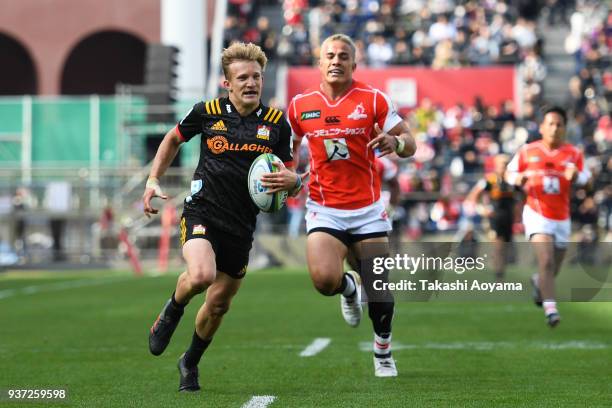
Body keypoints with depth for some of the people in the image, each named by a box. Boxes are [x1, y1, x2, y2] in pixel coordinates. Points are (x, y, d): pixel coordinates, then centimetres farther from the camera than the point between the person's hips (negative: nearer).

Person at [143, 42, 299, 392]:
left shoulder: (277, 122, 0)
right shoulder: (208, 112, -3)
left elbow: (290, 174, 8)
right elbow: (174, 139, 16)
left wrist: (290, 180, -16)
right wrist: (153, 181, 7)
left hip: (242, 226, 2)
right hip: (203, 214, -2)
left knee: (219, 305, 9)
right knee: (201, 275, -30)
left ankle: (191, 362, 37)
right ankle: (173, 311, 5)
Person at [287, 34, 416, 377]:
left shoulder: (373, 99, -3)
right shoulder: (300, 105, 2)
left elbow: (410, 143, -4)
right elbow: (290, 147, 17)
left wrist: (395, 142, -27)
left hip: (368, 209, 0)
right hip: (324, 210, 1)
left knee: (380, 293, 0)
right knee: (324, 279, -22)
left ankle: (383, 352, 27)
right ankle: (350, 287, 16)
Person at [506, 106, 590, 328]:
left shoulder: (573, 154, 1)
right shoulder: (528, 151, 0)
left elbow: (584, 178, -6)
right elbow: (509, 173, 10)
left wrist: (575, 175, -29)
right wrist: (517, 179, -13)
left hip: (562, 218, 3)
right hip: (537, 214, -3)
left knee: (553, 269, 13)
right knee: (546, 261, -22)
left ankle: (538, 281, 48)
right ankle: (550, 309, -25)